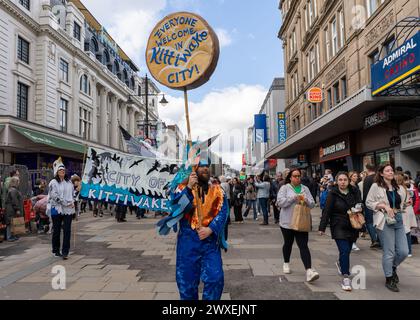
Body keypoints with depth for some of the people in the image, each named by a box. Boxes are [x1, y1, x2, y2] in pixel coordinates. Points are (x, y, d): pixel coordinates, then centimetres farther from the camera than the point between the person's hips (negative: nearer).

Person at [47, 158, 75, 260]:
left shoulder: (69, 182, 13)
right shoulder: (53, 183, -4)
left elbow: (72, 193, 21)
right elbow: (55, 196, -13)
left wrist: (72, 202, 4)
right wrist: (67, 203, -15)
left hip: (68, 209, 4)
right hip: (57, 209, -3)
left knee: (67, 230, -3)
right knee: (56, 231, 7)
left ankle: (65, 252, 1)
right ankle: (56, 251, 21)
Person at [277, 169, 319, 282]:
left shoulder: (305, 189, 9)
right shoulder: (285, 188, -2)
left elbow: (312, 204, 6)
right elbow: (280, 202, -15)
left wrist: (306, 200, -16)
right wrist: (294, 198, -21)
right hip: (287, 222, -1)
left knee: (303, 246, -8)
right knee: (288, 243, 16)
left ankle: (309, 271, -16)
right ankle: (286, 263, 38)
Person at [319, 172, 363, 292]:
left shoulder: (354, 192, 3)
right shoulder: (333, 193, -7)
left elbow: (360, 204, 14)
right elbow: (327, 211, -7)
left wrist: (359, 208, -12)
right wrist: (322, 227, -8)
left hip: (352, 226, 4)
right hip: (338, 227, -4)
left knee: (347, 250, 13)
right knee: (344, 250, -12)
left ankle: (341, 263, 46)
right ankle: (346, 278, -1)